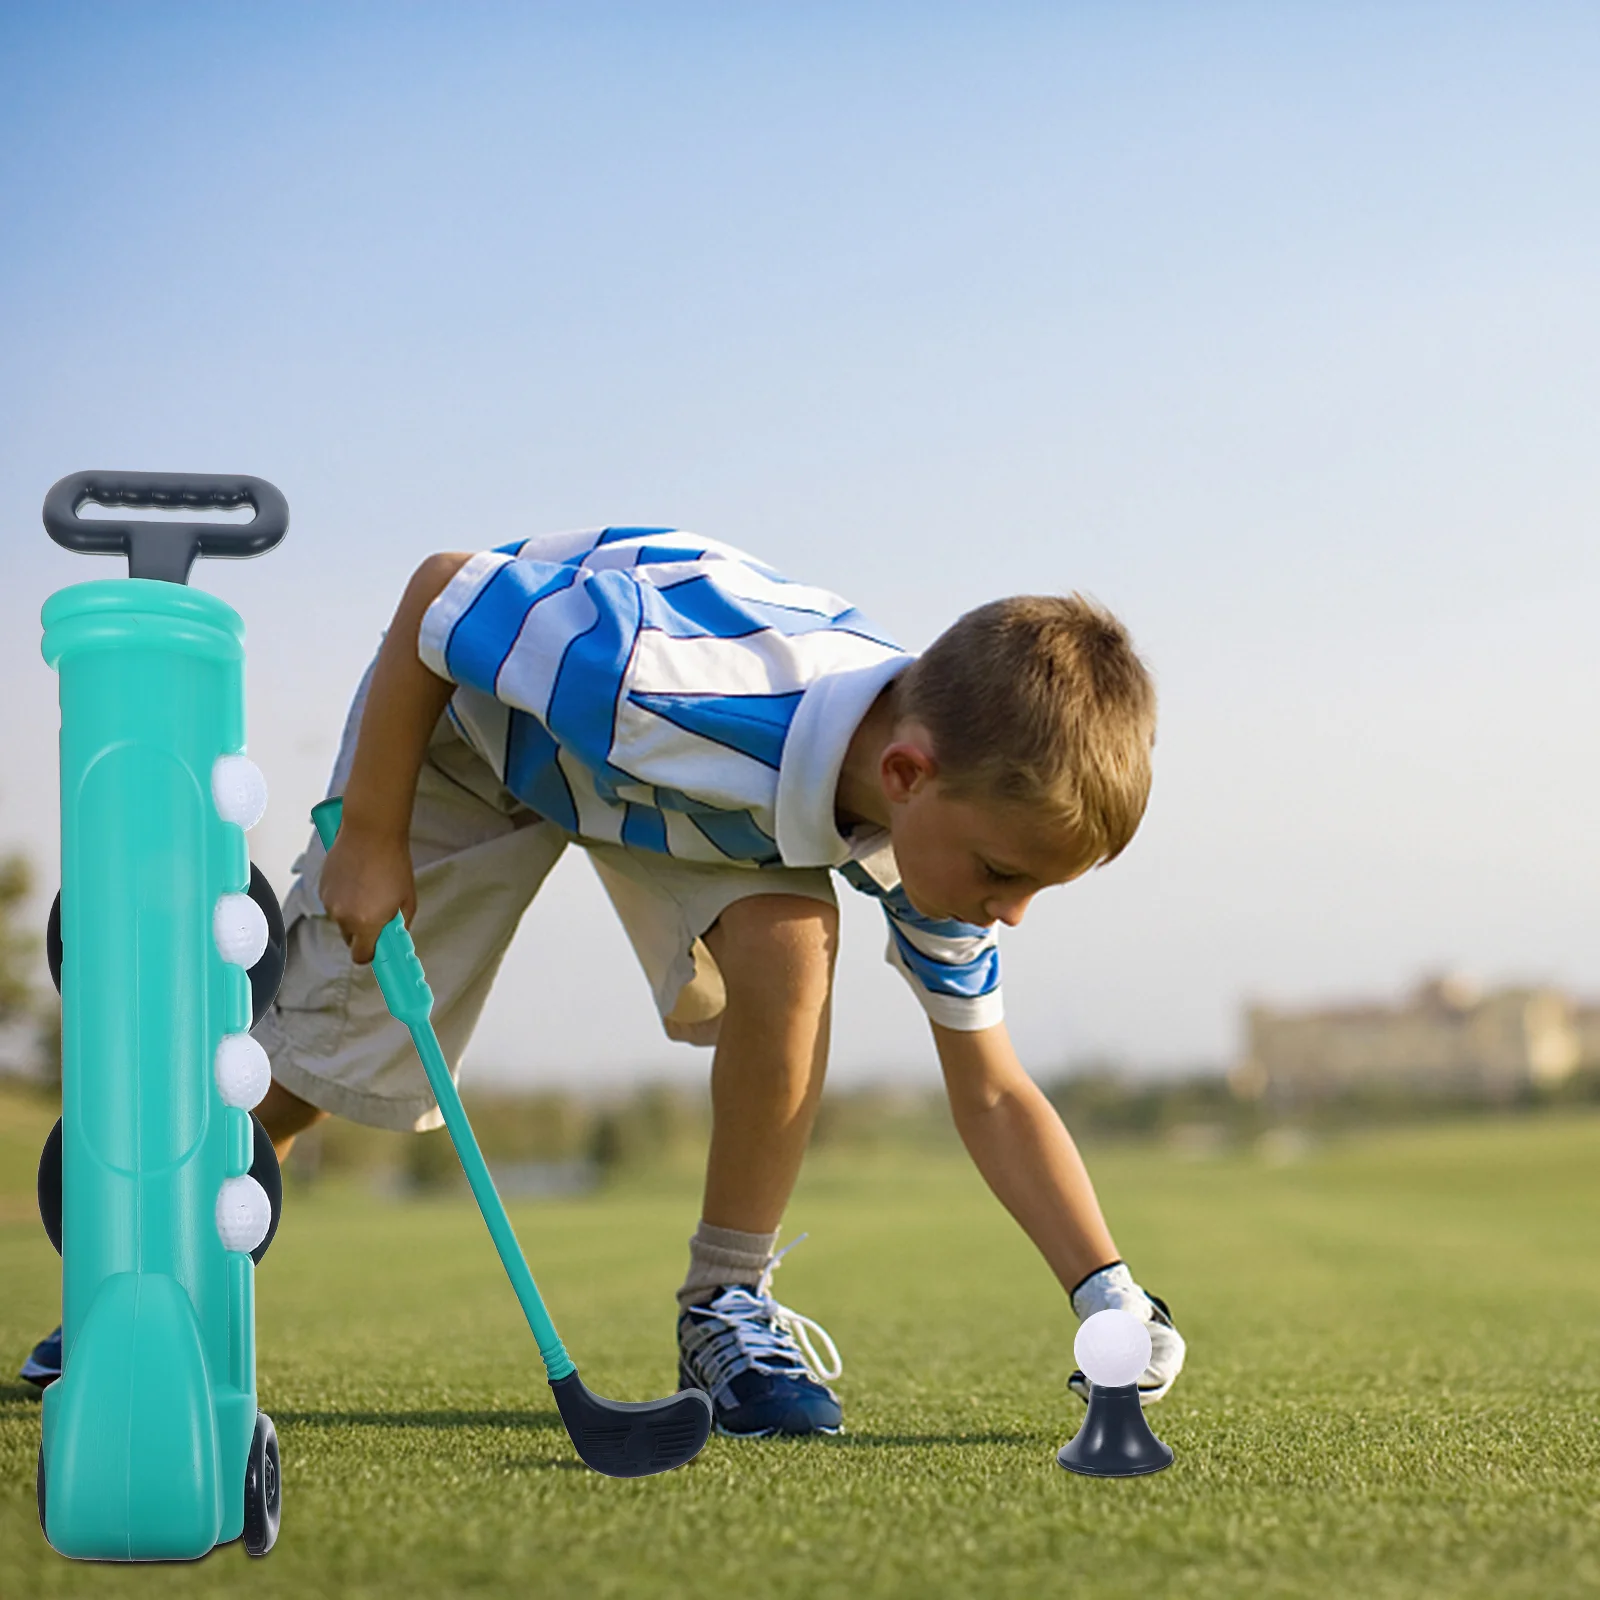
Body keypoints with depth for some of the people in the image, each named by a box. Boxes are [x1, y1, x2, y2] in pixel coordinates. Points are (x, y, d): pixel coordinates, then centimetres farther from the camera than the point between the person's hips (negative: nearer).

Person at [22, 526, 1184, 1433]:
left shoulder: (960, 806, -26)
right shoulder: (663, 676, -46)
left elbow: (991, 1092, -16)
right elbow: (441, 592, -29)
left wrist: (1109, 1293, -26)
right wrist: (370, 840, -22)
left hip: (690, 771, 3)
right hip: (472, 709, -3)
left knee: (787, 940, -28)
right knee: (306, 1067, 3)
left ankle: (729, 1303, -10)